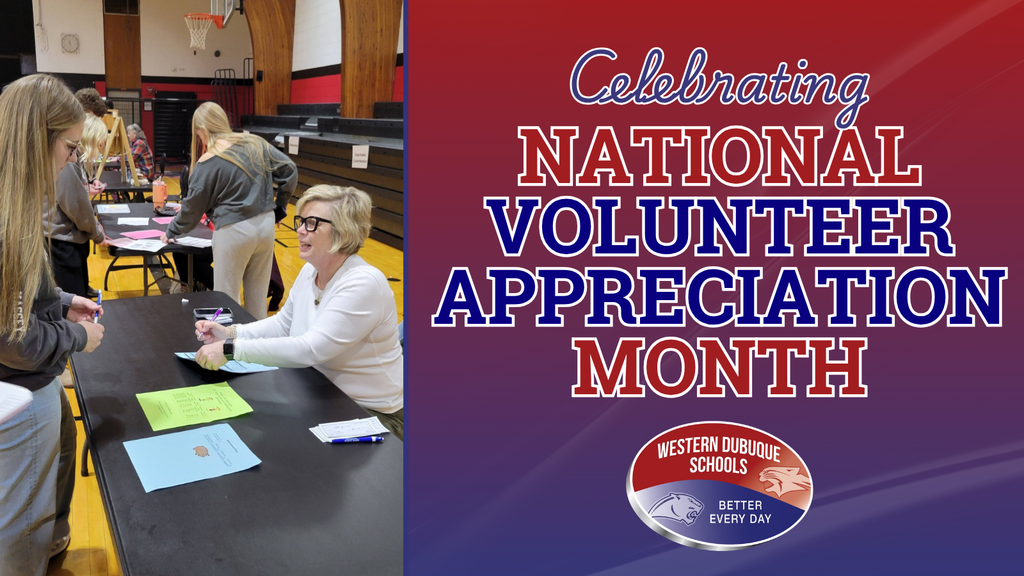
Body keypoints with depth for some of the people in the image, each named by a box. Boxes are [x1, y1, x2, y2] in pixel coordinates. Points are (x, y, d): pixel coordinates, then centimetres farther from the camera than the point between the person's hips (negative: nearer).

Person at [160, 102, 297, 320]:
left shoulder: (208, 163, -9)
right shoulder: (256, 143, 3)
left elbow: (193, 207, 0)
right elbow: (289, 171, 5)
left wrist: (172, 232, 16)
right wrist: (278, 208, 14)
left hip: (234, 231, -5)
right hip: (266, 224, 6)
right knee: (258, 296, 14)